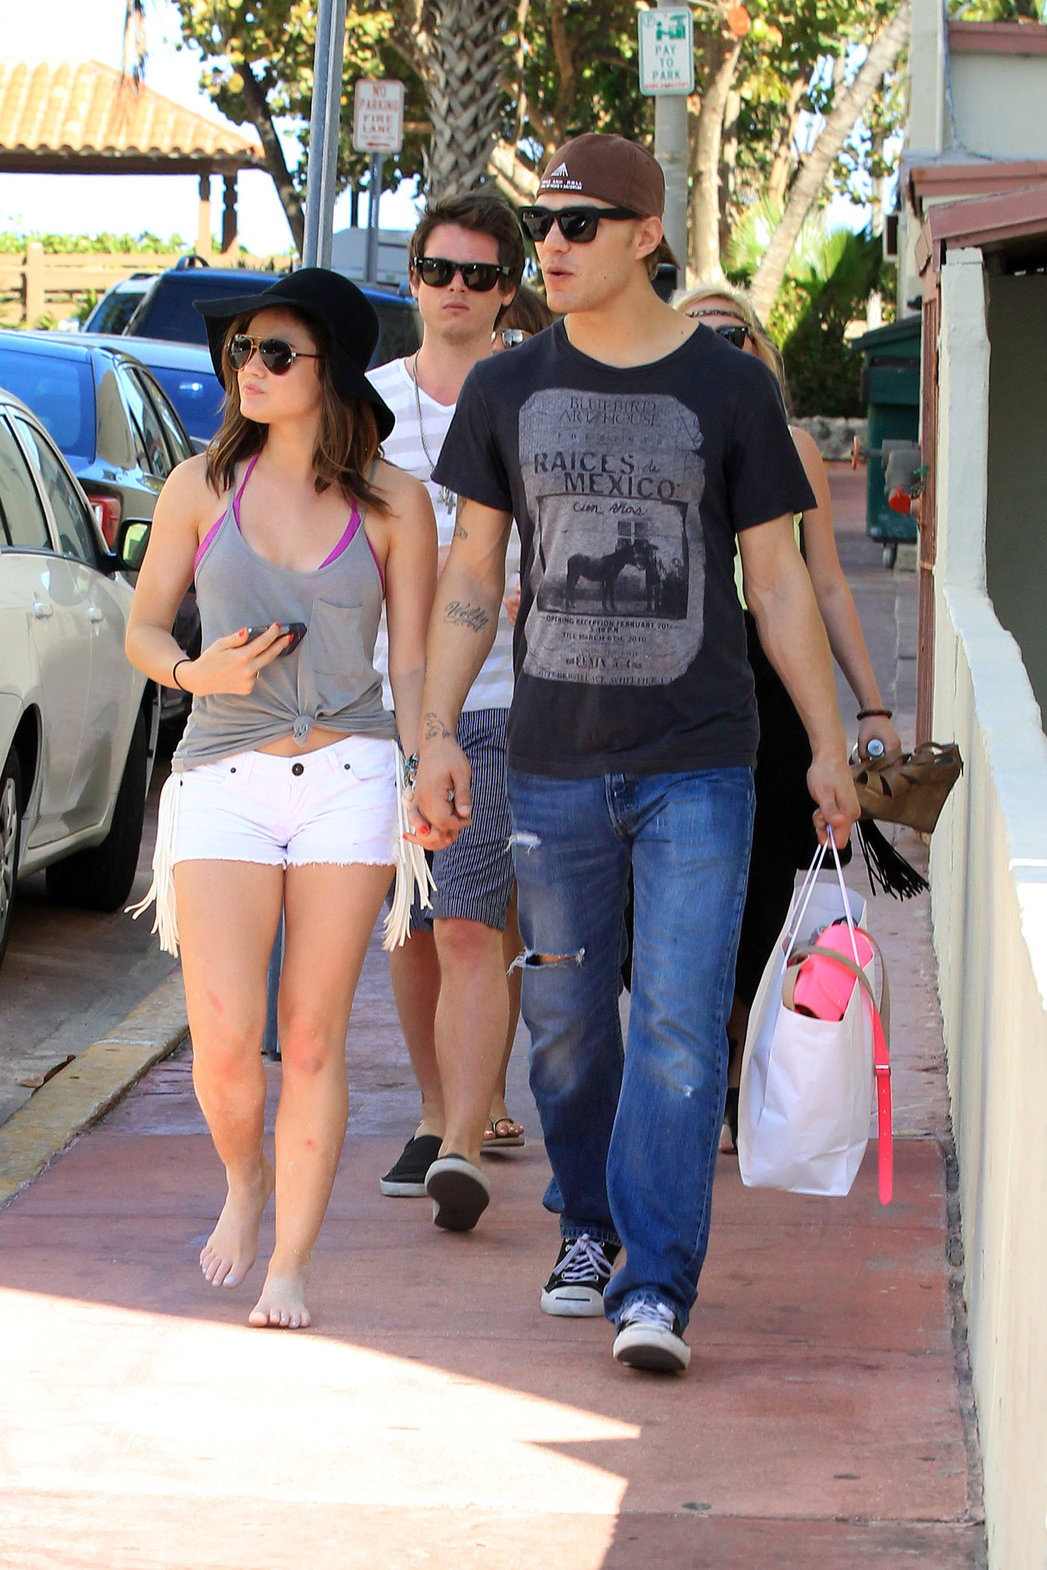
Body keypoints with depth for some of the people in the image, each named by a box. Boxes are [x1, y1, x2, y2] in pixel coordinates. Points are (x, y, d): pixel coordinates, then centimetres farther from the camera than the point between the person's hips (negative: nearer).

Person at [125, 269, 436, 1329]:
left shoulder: (393, 503, 3)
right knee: (224, 1036, -9)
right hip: (224, 775, 1)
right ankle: (245, 1182, 22)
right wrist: (195, 672, -11)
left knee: (311, 1037, -1)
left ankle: (289, 1265, 9)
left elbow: (412, 664, 6)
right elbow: (142, 629, 11)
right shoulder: (203, 486, 5)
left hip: (347, 775, -1)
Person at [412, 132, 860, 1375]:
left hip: (698, 764, -2)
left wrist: (828, 748, 3)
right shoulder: (507, 391, 6)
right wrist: (436, 734, 0)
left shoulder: (728, 388, 0)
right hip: (555, 762, 3)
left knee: (680, 1024, -10)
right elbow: (469, 580, 9)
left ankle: (653, 1285, -9)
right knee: (566, 1019, 10)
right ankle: (588, 1225, 31)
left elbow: (776, 581, 4)